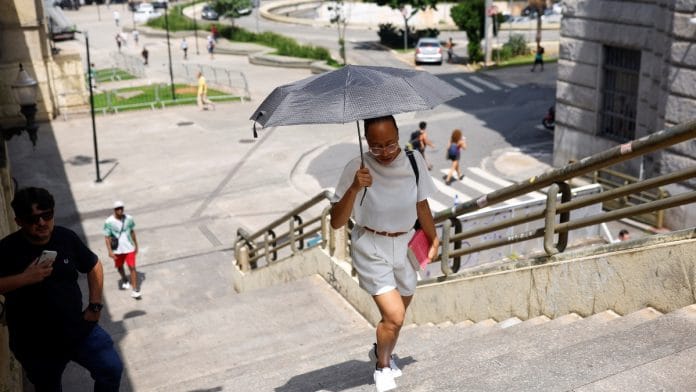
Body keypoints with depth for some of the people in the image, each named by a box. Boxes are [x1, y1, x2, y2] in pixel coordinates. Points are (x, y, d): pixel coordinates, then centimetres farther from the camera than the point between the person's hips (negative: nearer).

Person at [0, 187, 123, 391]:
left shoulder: (66, 237, -6)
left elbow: (93, 267, 8)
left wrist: (94, 306, 2)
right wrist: (24, 278, -29)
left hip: (79, 329, 2)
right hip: (35, 343, -1)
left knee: (112, 369, -7)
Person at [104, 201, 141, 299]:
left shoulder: (129, 219, -7)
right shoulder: (109, 222, -14)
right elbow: (107, 237, -11)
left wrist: (136, 245, 13)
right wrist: (110, 251, -17)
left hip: (129, 248, 0)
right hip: (117, 250, 0)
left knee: (132, 267, -7)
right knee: (119, 267, 18)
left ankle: (135, 289, -3)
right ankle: (125, 280, 48)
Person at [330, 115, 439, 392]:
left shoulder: (414, 161, -8)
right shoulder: (357, 169, -19)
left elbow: (422, 205, 8)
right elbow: (336, 222, -21)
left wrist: (434, 239, 15)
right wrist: (354, 188, -34)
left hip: (406, 245, 5)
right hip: (372, 249, -4)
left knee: (398, 313, 18)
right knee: (394, 316, -13)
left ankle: (382, 352, 50)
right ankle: (382, 367, 18)